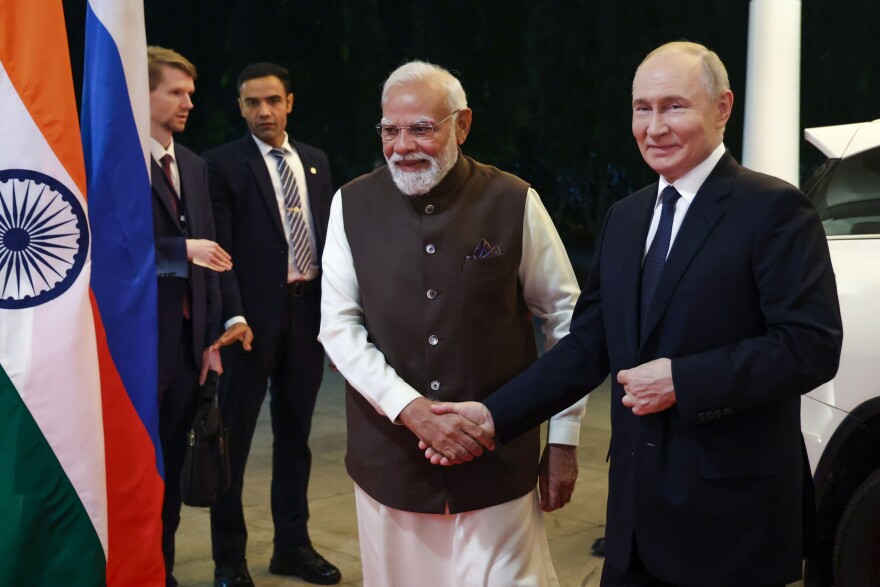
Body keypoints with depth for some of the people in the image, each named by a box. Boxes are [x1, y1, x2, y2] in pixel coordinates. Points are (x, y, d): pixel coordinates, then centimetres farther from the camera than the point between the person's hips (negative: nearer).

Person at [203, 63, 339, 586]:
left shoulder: (316, 161, 12)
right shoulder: (224, 164, -4)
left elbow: (330, 236, 13)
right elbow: (220, 248, -11)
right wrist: (233, 316, -21)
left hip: (308, 310, 5)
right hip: (254, 315, -5)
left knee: (295, 434, 14)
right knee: (235, 434, 3)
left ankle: (293, 545, 26)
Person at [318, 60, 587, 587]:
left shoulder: (514, 203, -6)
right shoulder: (353, 205, -1)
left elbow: (567, 319, 0)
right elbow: (339, 325, -2)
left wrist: (564, 439, 1)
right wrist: (410, 407, -16)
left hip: (498, 459, -2)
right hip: (390, 458, 2)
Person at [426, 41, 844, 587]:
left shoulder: (774, 208, -10)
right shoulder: (625, 217, 11)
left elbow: (812, 346, -17)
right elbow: (588, 344, 9)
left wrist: (680, 380, -20)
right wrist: (495, 413, 0)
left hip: (733, 513, -6)